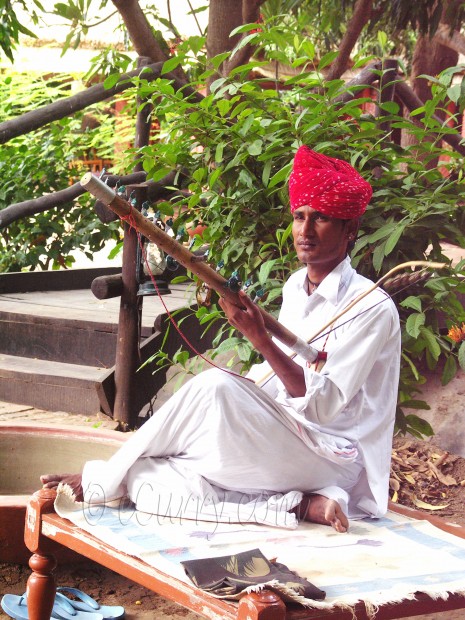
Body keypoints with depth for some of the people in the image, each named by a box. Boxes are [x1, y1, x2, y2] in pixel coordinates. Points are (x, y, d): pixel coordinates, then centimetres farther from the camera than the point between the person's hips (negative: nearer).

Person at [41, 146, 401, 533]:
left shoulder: (372, 308, -11)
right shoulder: (295, 287, 12)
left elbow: (321, 405, -19)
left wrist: (259, 338, -27)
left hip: (331, 455, -7)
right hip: (279, 439, 7)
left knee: (216, 387, -31)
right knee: (144, 482, -18)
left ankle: (103, 478, -11)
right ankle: (300, 506, -20)